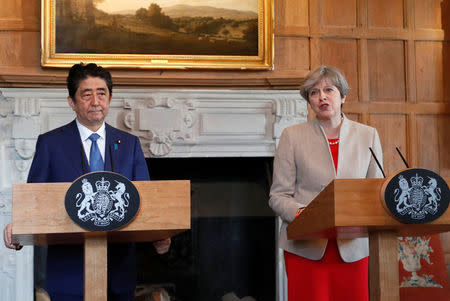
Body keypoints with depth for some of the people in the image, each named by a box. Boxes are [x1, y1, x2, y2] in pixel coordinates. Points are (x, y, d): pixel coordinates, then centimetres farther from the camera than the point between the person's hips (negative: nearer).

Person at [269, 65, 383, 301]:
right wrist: (301, 212, -19)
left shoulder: (368, 136, 10)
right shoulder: (292, 136, 4)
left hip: (353, 246, 2)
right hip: (306, 248, -1)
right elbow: (278, 195, 1)